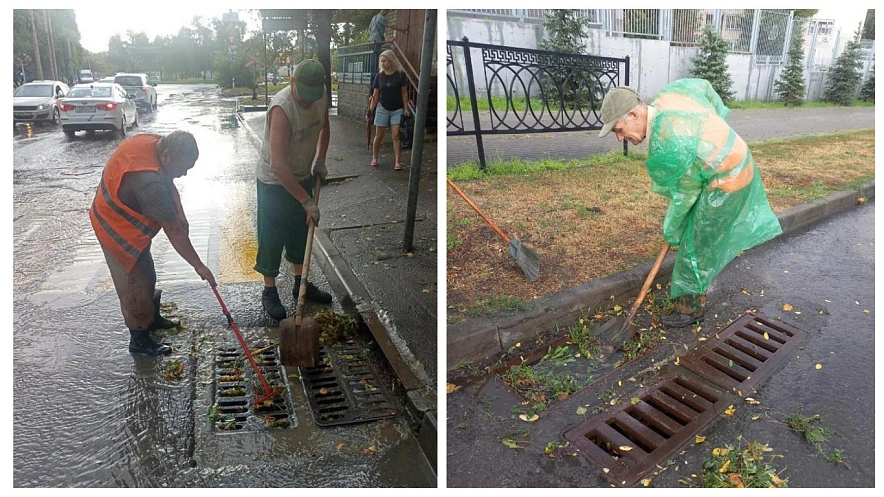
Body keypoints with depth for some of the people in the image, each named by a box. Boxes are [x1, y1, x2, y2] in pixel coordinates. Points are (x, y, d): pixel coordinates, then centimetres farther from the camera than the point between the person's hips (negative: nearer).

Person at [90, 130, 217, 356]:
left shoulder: (153, 142, -13)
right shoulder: (149, 183, -39)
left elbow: (167, 185, 5)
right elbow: (174, 232, -31)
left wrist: (179, 217, -4)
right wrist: (198, 266, -21)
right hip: (119, 232, -9)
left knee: (147, 276, 23)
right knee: (134, 287, 4)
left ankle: (153, 318, 43)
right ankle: (139, 341, 21)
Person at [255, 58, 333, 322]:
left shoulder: (321, 96, -10)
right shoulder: (282, 108, -32)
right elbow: (278, 165, -35)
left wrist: (320, 160, 1)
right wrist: (307, 201, -33)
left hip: (303, 177, 7)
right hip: (274, 182, -7)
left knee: (300, 231, 18)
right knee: (271, 238, 4)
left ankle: (301, 282, 34)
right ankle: (269, 291, 20)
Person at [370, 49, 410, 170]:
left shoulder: (400, 74, -5)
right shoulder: (379, 76, 2)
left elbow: (404, 93, -1)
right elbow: (375, 95, 4)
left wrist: (406, 108, -6)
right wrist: (370, 110, -2)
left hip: (397, 109, -2)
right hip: (382, 109, 2)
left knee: (396, 135, -7)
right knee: (379, 135, 6)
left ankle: (398, 162, -4)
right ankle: (374, 157, 23)